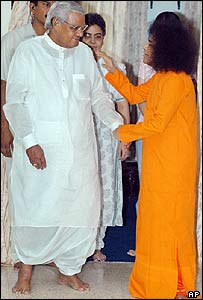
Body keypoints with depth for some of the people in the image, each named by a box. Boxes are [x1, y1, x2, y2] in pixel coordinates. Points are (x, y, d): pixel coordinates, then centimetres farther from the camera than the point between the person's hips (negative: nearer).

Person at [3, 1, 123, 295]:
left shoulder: (85, 53, 9)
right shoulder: (28, 52, -2)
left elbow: (99, 96, 13)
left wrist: (117, 124, -3)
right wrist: (29, 142, -15)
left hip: (80, 151, 4)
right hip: (39, 150, -3)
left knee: (81, 210, 5)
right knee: (35, 210, 4)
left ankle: (69, 270, 24)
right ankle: (27, 264, 29)